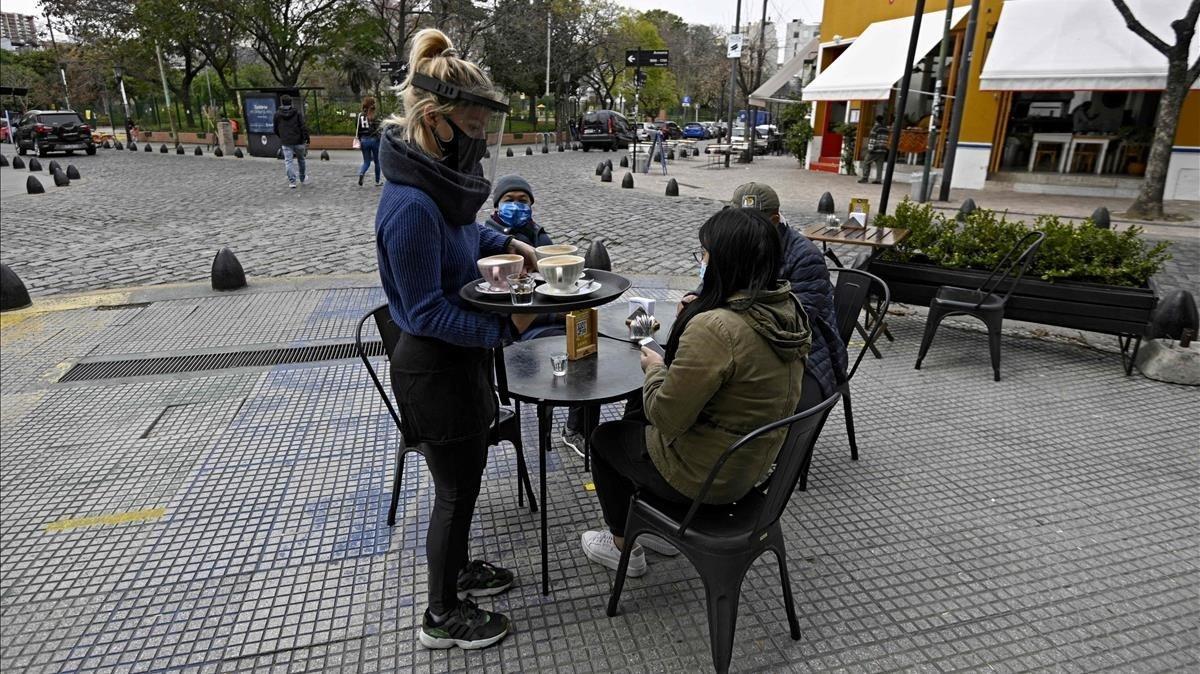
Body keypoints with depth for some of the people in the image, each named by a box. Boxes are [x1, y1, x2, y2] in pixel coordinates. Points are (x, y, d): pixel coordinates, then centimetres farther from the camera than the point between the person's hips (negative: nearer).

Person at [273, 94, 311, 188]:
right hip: (298, 141, 0)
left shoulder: (277, 114, 3)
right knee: (300, 160, 19)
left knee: (288, 162, 0)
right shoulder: (297, 113, -1)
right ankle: (302, 179, 33)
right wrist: (306, 141, -8)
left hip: (286, 143, 0)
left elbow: (275, 130, 11)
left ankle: (292, 181, -10)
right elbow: (304, 127, -10)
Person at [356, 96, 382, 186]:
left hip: (364, 140, 4)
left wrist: (359, 140, 14)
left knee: (366, 162, 10)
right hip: (374, 139, -4)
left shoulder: (360, 115, 4)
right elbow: (378, 129, -12)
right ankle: (377, 181, 19)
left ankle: (361, 173, -22)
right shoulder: (374, 116, -9)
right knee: (377, 161, 13)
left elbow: (358, 129, 6)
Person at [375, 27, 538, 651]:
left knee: (466, 475, 25)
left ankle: (457, 568, 49)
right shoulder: (410, 207, -29)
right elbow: (427, 312, -25)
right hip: (435, 368, -9)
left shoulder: (441, 177, 0)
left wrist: (505, 243, 7)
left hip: (460, 357, 9)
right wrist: (504, 327, -25)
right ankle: (442, 617, 32)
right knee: (456, 489, 9)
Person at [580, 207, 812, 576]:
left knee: (605, 436, 19)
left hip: (704, 476, -8)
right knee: (635, 411, 27)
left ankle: (623, 547, 36)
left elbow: (666, 416, -26)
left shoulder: (714, 328, -34)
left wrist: (655, 368, -8)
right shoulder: (788, 310, -7)